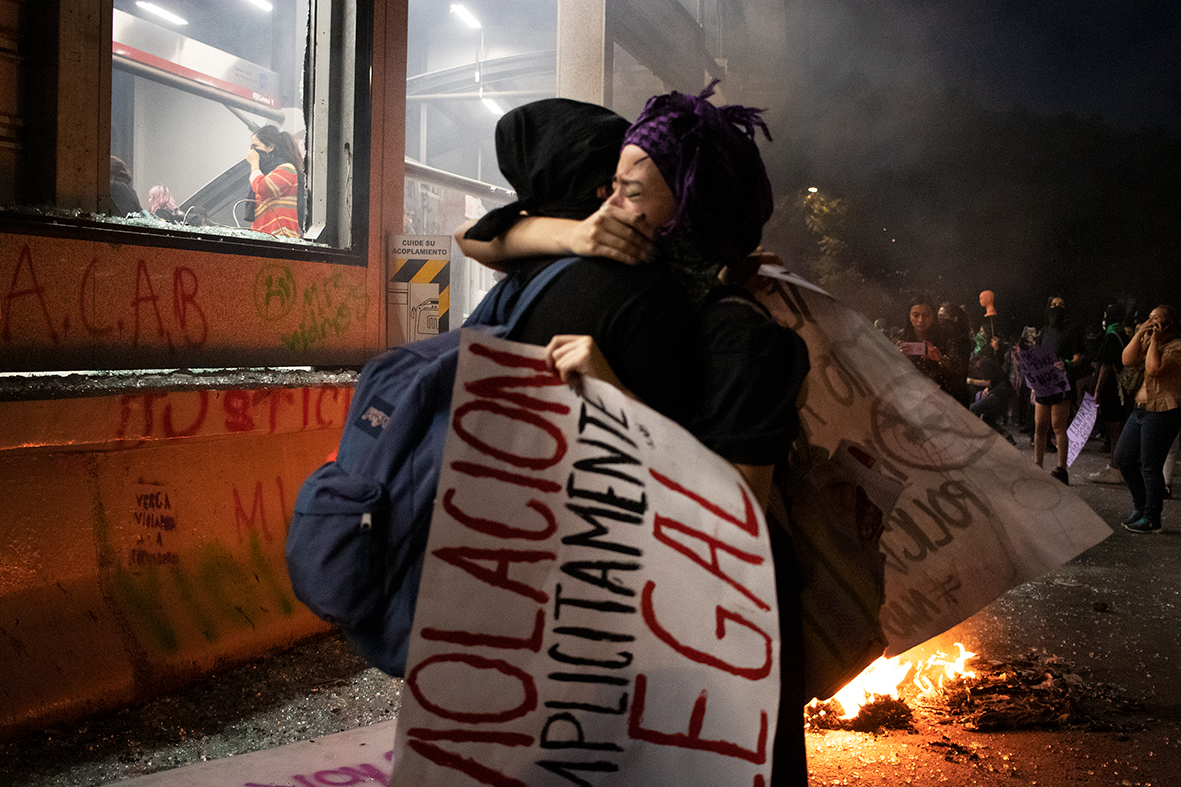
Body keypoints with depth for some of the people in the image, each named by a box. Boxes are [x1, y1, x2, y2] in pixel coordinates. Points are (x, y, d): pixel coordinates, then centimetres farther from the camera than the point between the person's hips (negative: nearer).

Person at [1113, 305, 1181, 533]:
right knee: (1123, 458, 12)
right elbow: (1127, 360, 0)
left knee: (1150, 467, -4)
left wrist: (1155, 340, -18)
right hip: (1142, 408, 9)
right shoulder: (1148, 341, 13)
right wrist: (1140, 334, -6)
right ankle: (1140, 507, 27)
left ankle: (1151, 519, 8)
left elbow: (1154, 369, -26)